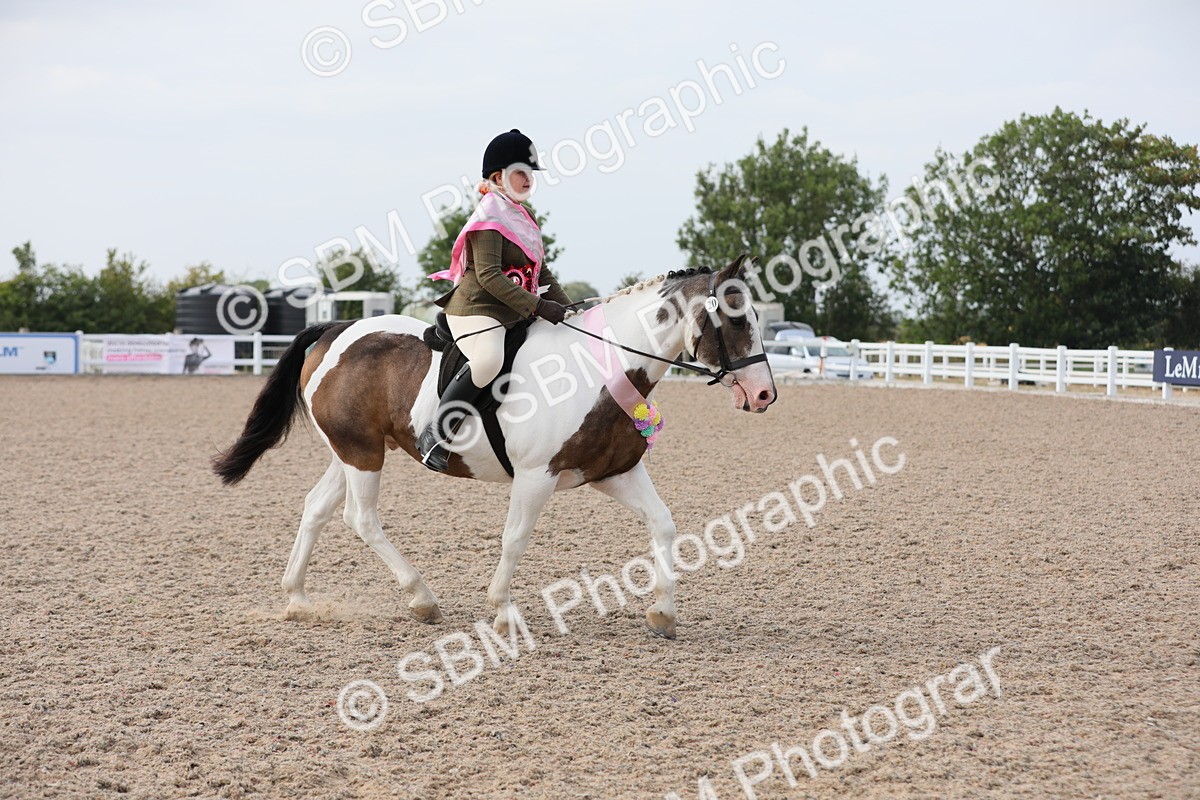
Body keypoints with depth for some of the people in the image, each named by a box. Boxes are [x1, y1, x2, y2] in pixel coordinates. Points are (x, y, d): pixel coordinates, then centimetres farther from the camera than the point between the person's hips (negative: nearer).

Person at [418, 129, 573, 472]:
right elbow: (489, 276, -21)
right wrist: (537, 306, -27)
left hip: (513, 314, 11)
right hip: (477, 308, -10)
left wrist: (566, 308, 11)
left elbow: (540, 271, 25)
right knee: (488, 359, -36)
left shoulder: (523, 217, 20)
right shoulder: (489, 216, -10)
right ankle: (436, 435, -27)